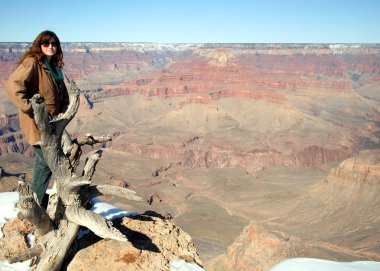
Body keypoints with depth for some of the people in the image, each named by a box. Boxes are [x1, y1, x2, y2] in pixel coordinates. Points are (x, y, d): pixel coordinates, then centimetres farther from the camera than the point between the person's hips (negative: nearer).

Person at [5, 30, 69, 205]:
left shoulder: (54, 67, 14)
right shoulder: (31, 63, -13)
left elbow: (63, 94, 21)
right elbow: (12, 86, -24)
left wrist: (63, 111, 5)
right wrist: (30, 108, -23)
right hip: (36, 122, -9)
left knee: (42, 160, 17)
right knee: (46, 161, -6)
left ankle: (39, 198, 33)